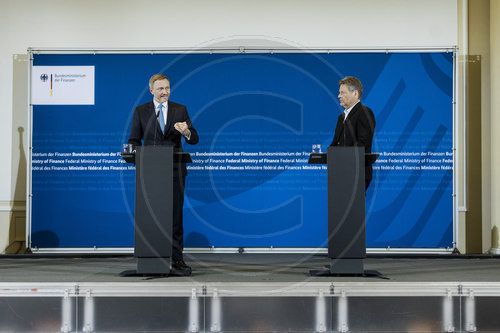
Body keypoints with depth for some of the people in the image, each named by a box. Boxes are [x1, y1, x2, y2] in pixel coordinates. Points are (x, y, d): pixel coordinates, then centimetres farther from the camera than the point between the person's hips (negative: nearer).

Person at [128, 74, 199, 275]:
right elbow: (134, 141, 8)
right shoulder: (140, 111, 7)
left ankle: (177, 259, 5)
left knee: (176, 215, 0)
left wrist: (186, 132, -19)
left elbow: (194, 140, 4)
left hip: (175, 170, 0)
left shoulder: (180, 110, 8)